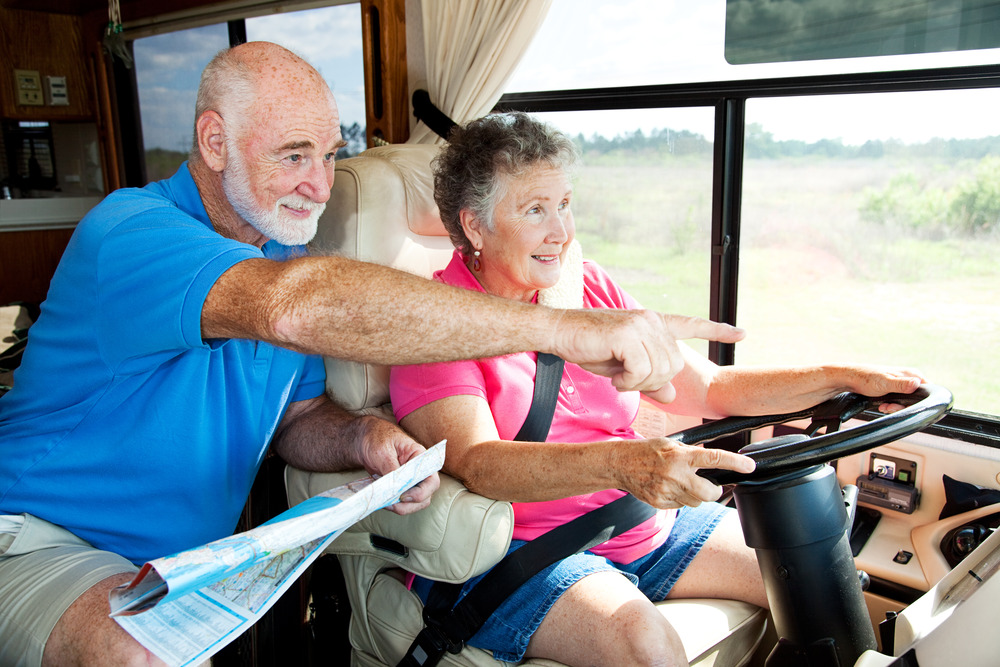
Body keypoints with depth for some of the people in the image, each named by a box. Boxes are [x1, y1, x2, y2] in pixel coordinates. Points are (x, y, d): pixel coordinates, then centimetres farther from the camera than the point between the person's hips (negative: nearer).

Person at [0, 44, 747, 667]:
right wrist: (563, 329, -47)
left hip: (193, 564, 6)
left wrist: (362, 439, -17)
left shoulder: (278, 251, 5)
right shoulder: (132, 230, -23)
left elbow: (298, 418, 9)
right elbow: (296, 307, -44)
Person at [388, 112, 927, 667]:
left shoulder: (593, 290, 7)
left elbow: (708, 388, 9)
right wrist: (620, 464, -42)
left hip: (643, 519, 7)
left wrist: (844, 378, -1)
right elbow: (476, 464, -27)